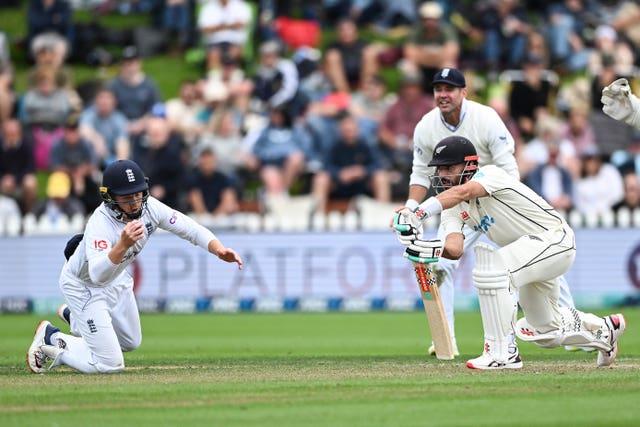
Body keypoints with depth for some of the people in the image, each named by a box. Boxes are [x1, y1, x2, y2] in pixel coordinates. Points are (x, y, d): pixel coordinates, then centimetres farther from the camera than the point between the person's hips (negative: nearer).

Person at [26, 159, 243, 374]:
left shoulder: (149, 207, -20)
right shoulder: (100, 223, -39)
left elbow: (190, 229, -14)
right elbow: (97, 275, -51)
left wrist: (220, 250, -31)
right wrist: (123, 245, -66)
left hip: (117, 280, 7)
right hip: (84, 286, -7)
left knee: (131, 342, 24)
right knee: (110, 364, -11)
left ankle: (74, 316, 44)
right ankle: (51, 339, 11)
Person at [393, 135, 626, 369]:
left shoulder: (490, 174, -21)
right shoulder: (453, 209, 1)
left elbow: (462, 192, -43)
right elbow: (455, 249, -16)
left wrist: (417, 215, -55)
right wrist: (431, 247, -39)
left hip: (554, 239, -10)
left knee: (490, 269, -31)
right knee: (545, 331, 19)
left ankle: (503, 353, -25)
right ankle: (606, 329, 43)